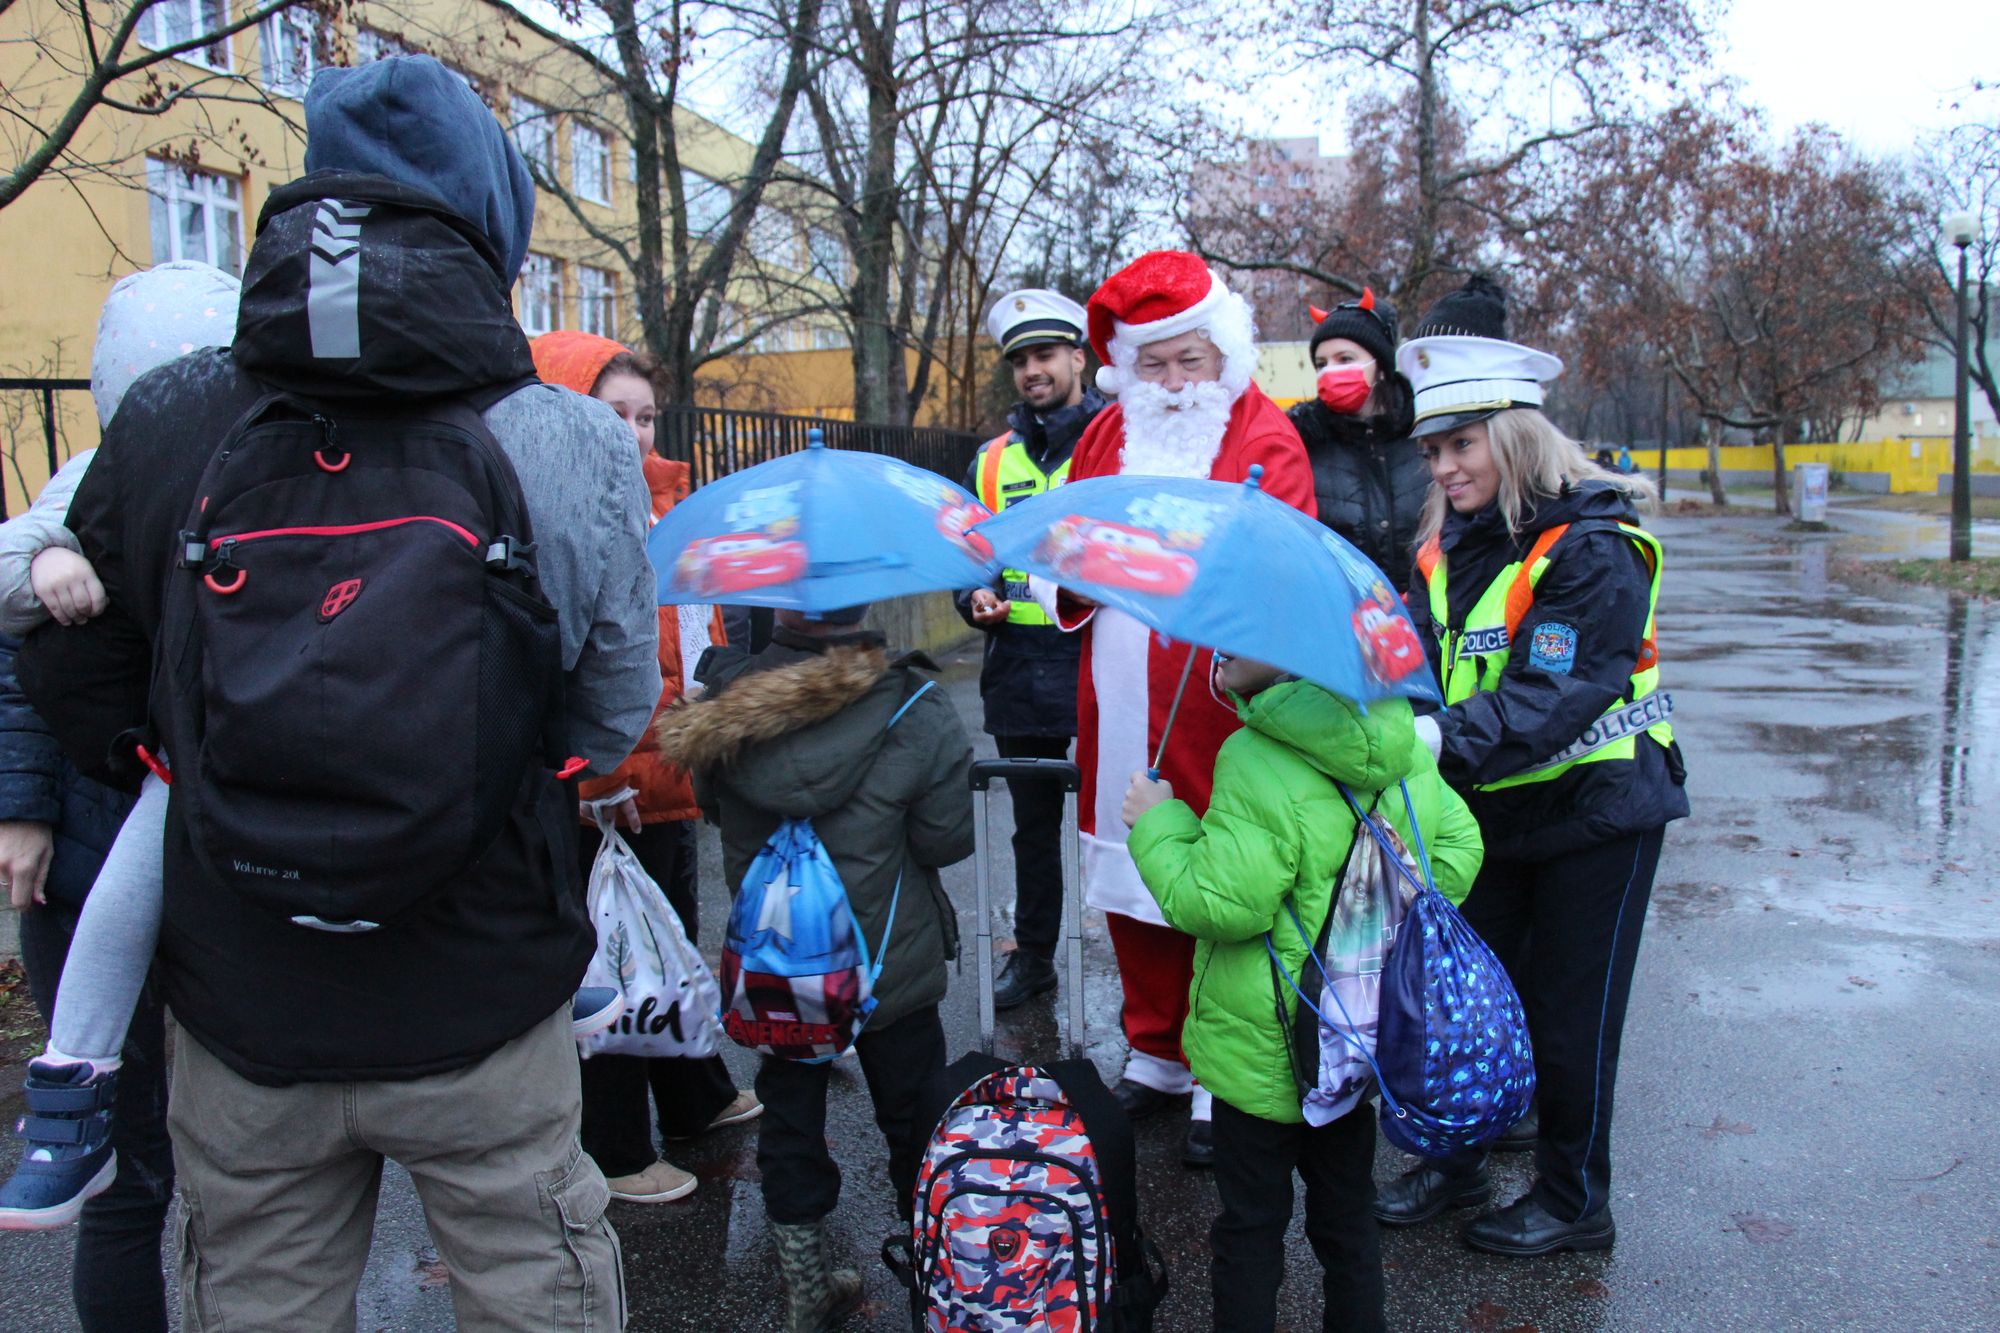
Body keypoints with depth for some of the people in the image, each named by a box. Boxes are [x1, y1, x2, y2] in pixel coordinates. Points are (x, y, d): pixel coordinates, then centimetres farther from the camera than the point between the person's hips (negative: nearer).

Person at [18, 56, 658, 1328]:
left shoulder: (160, 422, -9)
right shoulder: (573, 444, -18)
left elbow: (72, 673, 3)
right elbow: (616, 716, -8)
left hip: (239, 1009, 3)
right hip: (483, 1002, -2)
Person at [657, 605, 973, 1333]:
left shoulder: (723, 700, -13)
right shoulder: (915, 710, -21)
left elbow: (714, 809, 3)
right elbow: (947, 840, -13)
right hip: (892, 967, -2)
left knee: (789, 1118, 19)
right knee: (915, 1122, 18)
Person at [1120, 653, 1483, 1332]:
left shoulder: (1256, 761, -26)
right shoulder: (1402, 746, -2)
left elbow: (1219, 904, -25)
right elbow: (1458, 845, 8)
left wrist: (1158, 822, -12)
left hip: (1265, 1049, -7)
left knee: (1251, 1223, 11)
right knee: (1348, 1207, 23)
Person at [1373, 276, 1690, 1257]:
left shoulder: (1594, 547, -20)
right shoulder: (1453, 544, 2)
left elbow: (1552, 694, -31)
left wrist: (1440, 741, -43)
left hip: (1595, 807, -6)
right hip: (1493, 809, 6)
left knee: (1568, 1010, 5)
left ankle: (1574, 1199, 24)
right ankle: (1454, 1159, 31)